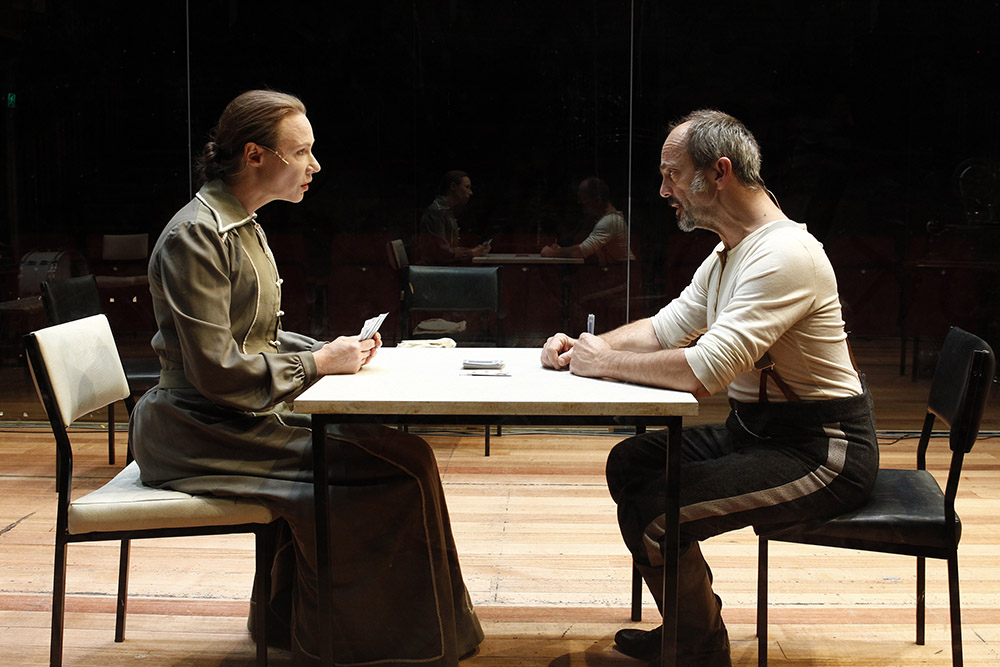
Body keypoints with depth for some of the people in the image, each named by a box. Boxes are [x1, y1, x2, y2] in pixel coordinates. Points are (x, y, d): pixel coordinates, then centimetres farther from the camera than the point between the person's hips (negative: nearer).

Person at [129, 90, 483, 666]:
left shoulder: (244, 228, 16)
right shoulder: (196, 236, -16)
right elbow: (216, 370, -22)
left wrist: (333, 351, 4)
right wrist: (318, 363, -13)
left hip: (247, 417, 10)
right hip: (201, 434, -10)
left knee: (395, 447, 1)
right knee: (403, 463, -18)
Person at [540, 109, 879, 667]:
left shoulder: (784, 256, -24)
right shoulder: (726, 255, 11)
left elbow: (705, 371, -31)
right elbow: (665, 329, 18)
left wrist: (606, 362, -17)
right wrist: (584, 347, 2)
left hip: (821, 451, -10)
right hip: (757, 429, 10)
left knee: (650, 513, -20)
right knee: (629, 463, 11)